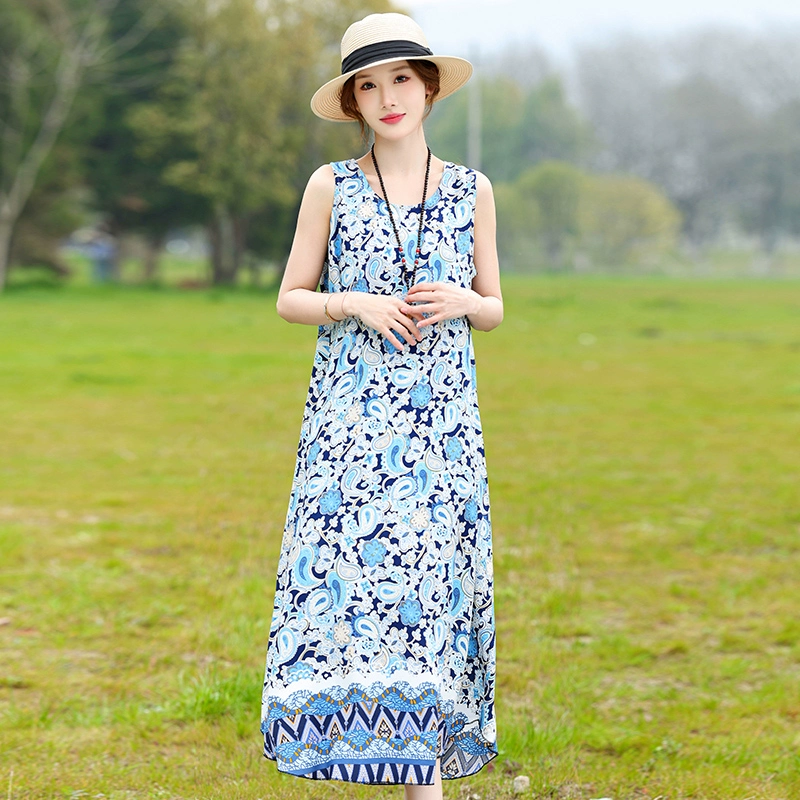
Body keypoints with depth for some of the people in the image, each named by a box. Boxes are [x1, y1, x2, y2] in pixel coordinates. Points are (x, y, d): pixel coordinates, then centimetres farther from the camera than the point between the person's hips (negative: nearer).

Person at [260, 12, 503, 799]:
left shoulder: (471, 192, 8)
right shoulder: (330, 187, 4)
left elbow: (494, 310, 14)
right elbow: (289, 300, 7)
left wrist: (459, 301, -8)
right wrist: (355, 304, -11)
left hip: (441, 418, 1)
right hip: (349, 416, -1)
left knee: (433, 579, -2)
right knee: (342, 570, -11)